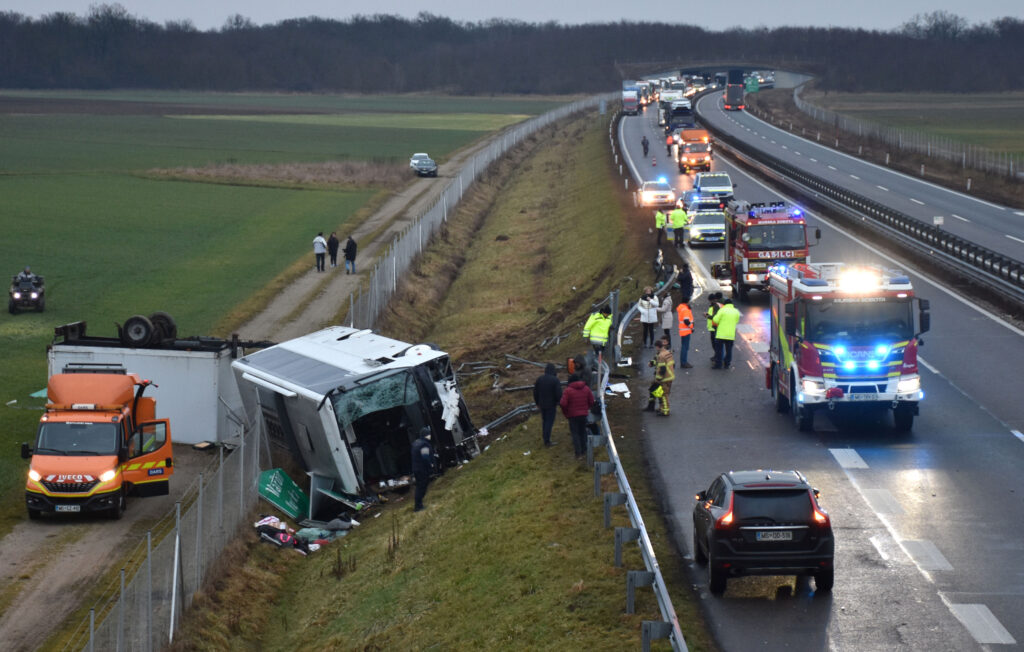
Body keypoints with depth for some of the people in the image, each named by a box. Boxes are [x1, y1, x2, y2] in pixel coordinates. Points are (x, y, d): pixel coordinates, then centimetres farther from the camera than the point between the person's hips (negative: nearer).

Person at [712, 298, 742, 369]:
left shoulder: (722, 310, -7)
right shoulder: (736, 312, 5)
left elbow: (715, 320, -7)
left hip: (721, 334, -4)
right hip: (731, 335, 4)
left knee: (719, 349, 3)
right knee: (728, 350, 12)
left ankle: (718, 364, 2)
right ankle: (727, 364, 14)